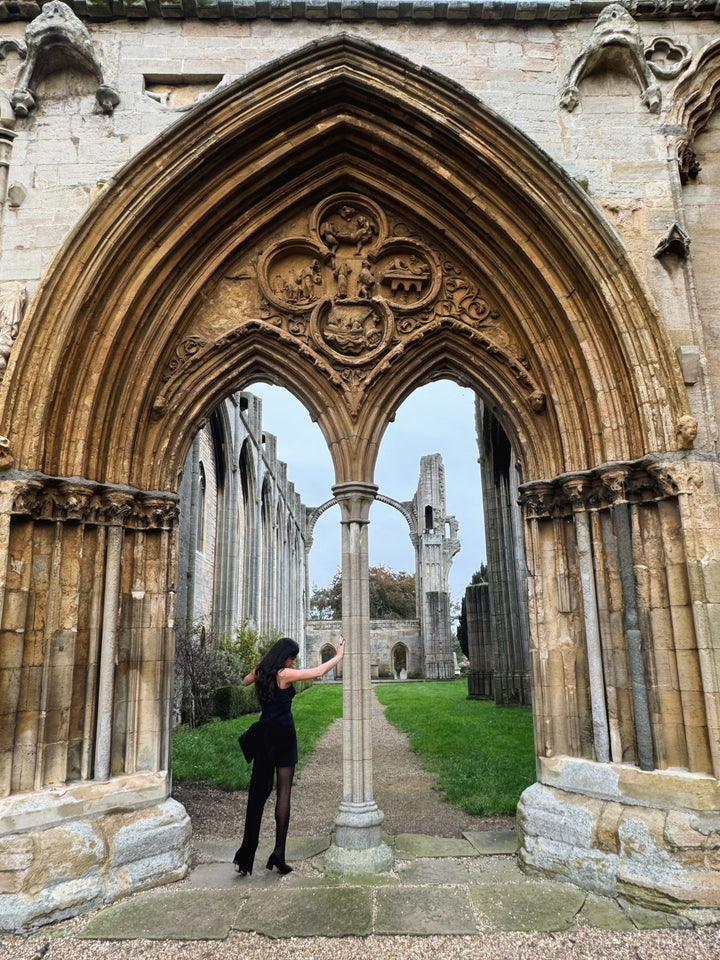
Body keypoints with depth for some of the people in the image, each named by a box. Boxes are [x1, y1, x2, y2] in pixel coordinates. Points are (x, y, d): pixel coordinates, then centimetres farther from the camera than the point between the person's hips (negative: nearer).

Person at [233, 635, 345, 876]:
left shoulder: (258, 672, 4)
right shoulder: (284, 674, -13)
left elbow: (244, 682, 28)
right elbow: (318, 671, -8)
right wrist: (338, 656, 4)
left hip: (263, 735, 6)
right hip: (283, 734, -6)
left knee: (258, 793, 8)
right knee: (283, 792, 2)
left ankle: (245, 856, 7)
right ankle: (279, 852, 2)